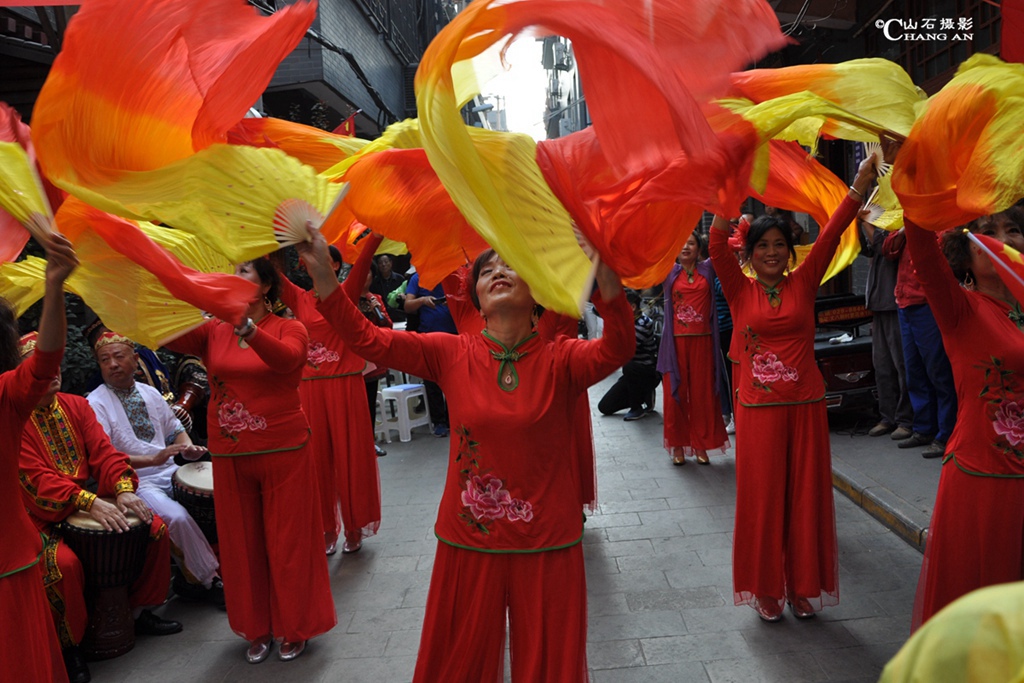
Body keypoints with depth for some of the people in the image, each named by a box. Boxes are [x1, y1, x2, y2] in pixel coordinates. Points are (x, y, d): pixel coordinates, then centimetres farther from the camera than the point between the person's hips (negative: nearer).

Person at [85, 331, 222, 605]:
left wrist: (188, 448, -3)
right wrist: (153, 459, -26)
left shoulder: (150, 393, 12)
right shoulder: (96, 404, -6)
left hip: (170, 472, 6)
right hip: (135, 482, -6)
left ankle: (192, 576, 1)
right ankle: (208, 580, -9)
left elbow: (175, 428, 21)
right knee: (177, 517, -30)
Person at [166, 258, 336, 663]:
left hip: (284, 453, -3)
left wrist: (244, 324, -40)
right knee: (242, 544, 13)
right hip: (230, 457, 4)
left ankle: (294, 628, 27)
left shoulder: (289, 329, -5)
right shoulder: (213, 332, 5)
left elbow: (287, 358, -27)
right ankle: (257, 629, 32)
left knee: (288, 542, 7)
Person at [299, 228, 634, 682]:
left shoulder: (560, 359, -9)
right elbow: (366, 338, -8)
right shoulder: (452, 354, -4)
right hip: (468, 542, 2)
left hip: (546, 545, -1)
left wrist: (601, 265, -42)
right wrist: (320, 271, -19)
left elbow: (615, 349, -28)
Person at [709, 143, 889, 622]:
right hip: (757, 409, -1)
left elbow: (832, 233, -5)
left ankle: (803, 586, 24)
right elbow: (717, 247, -12)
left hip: (805, 406, 2)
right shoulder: (739, 290, 1)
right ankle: (766, 588, 20)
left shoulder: (803, 284, 4)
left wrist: (862, 180, -13)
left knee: (806, 496, 9)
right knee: (761, 498, 6)